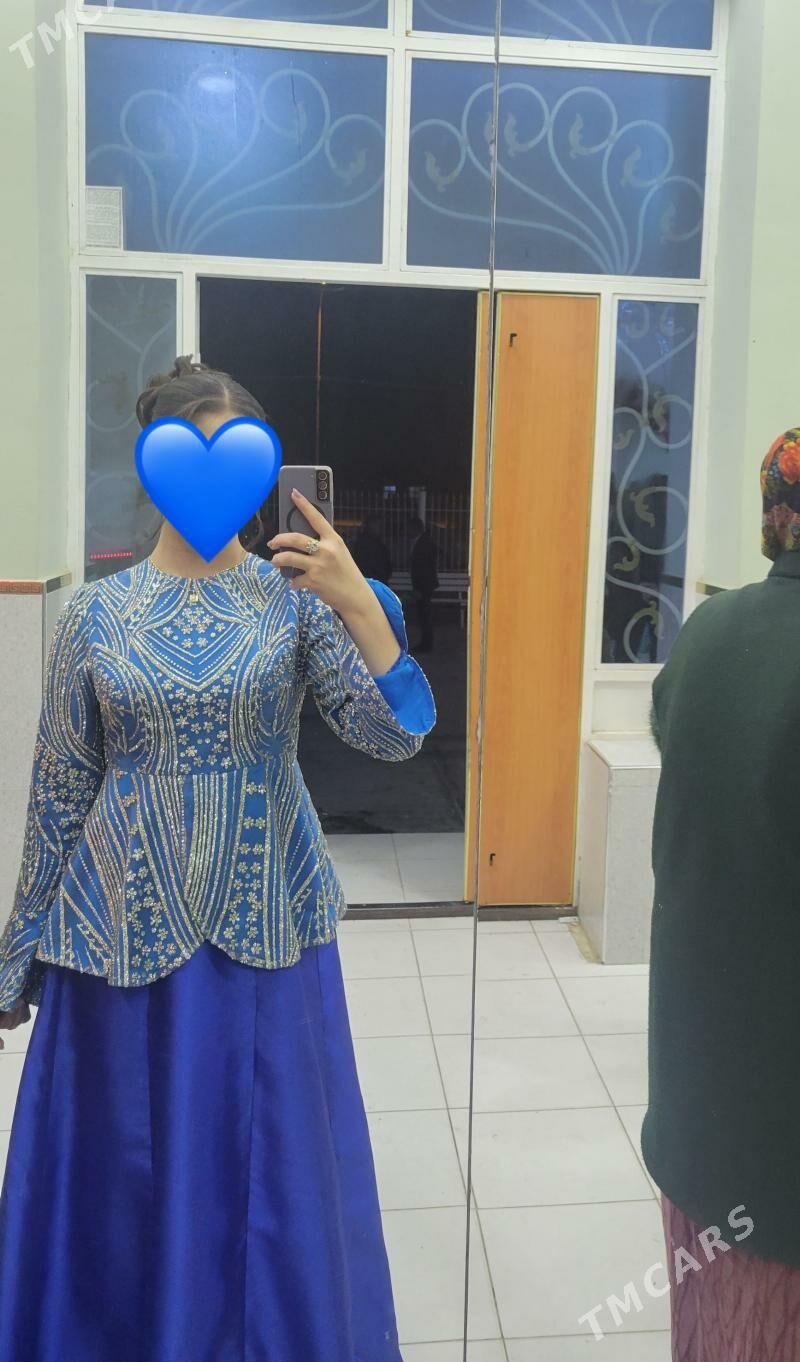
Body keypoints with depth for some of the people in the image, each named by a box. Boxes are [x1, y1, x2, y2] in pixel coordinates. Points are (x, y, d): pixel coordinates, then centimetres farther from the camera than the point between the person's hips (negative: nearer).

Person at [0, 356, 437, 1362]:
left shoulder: (296, 595, -4)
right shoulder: (94, 615, -2)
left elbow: (395, 736, -13)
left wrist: (361, 608, -28)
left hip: (264, 921, 0)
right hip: (125, 927, 1)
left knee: (269, 1159, 12)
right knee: (127, 1167, 13)